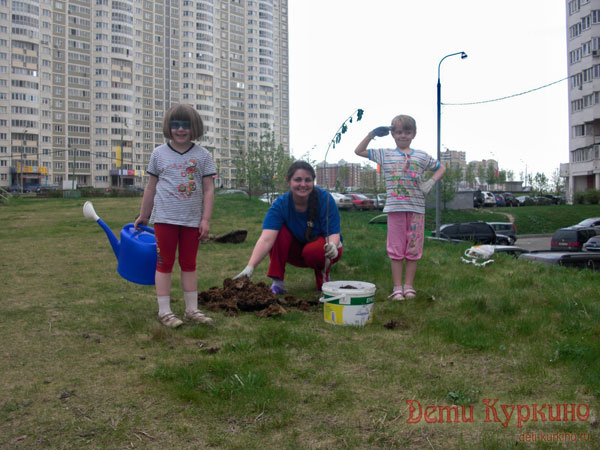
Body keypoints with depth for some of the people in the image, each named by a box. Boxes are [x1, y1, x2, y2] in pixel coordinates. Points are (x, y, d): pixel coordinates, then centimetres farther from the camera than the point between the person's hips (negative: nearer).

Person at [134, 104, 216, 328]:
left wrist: (206, 219, -5)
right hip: (165, 217, -1)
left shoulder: (202, 155, 3)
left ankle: (192, 309, 20)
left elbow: (208, 189, 1)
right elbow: (150, 188, 10)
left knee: (189, 263, 11)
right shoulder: (159, 153, 3)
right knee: (165, 263, 3)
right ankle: (164, 311, 10)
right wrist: (142, 217, 14)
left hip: (192, 220, 1)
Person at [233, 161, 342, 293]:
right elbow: (266, 239, -35)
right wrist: (250, 267, -49)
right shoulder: (281, 204, -22)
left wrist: (332, 246, -51)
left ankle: (324, 278, -4)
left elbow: (333, 233, -26)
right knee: (279, 231, -27)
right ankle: (277, 282, -19)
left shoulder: (325, 199, -23)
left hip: (321, 247, -1)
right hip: (296, 250, 2)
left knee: (313, 251, -36)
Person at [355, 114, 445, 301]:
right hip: (395, 208, -1)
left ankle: (409, 286, 15)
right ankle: (397, 287, 8)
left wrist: (430, 182, 5)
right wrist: (372, 134, 3)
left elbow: (441, 168, 23)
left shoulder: (421, 156, 10)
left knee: (413, 248, 5)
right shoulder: (385, 155, 8)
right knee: (396, 249, 1)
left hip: (416, 208, 1)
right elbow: (359, 151, 13)